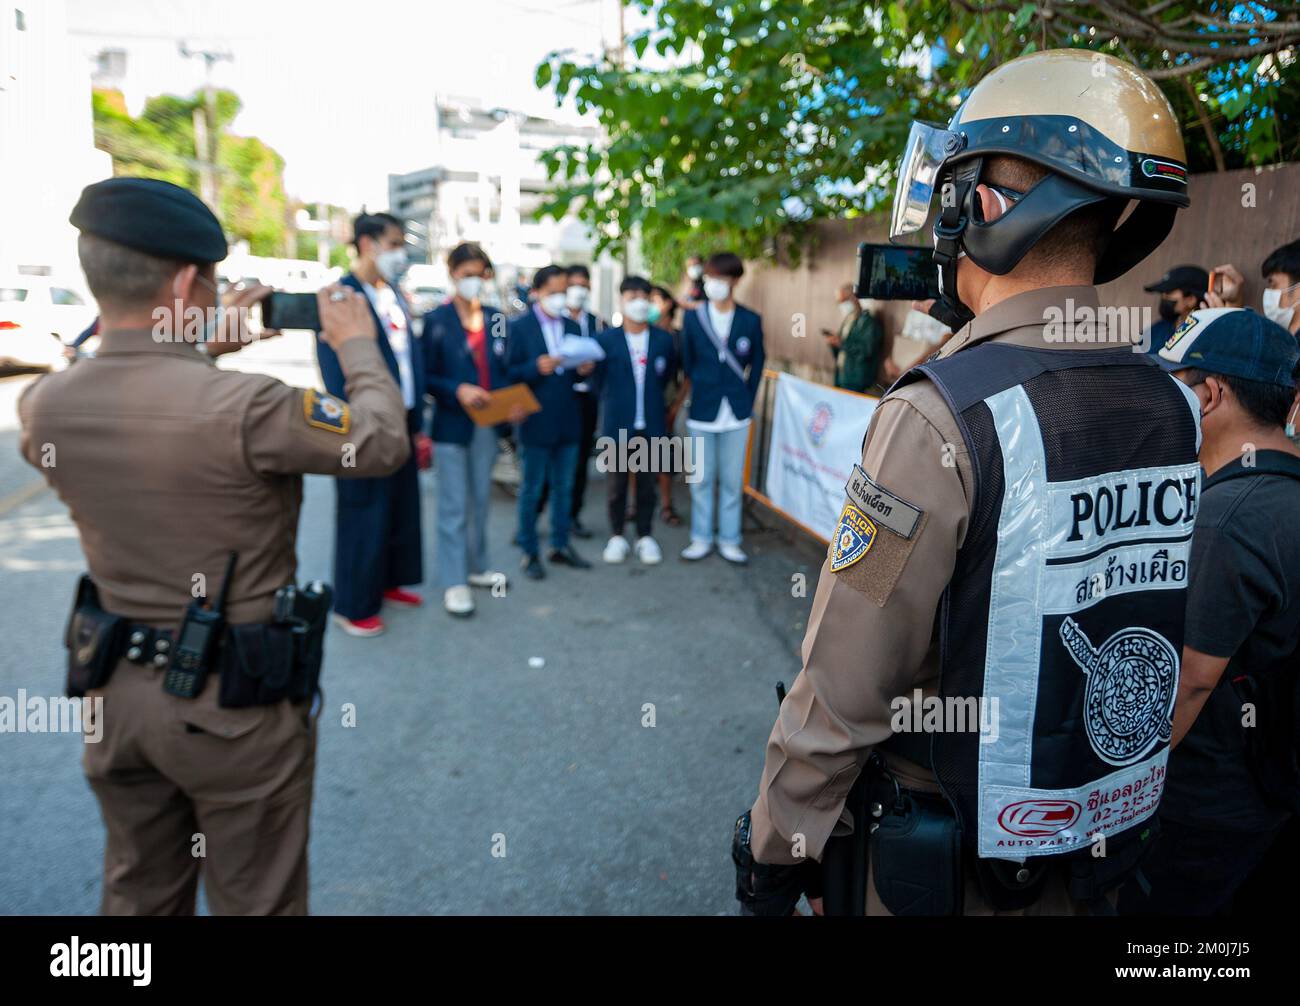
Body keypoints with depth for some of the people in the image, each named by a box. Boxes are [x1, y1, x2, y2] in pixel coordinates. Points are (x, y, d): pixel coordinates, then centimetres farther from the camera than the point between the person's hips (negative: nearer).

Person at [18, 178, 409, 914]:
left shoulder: (44, 406, -6)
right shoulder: (245, 406, -26)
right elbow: (385, 445, -13)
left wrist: (204, 349, 15)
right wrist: (357, 343, 1)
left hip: (115, 687, 6)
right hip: (236, 699, -5)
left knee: (138, 898, 25)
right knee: (256, 904, 14)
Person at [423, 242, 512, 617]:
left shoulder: (496, 319, 8)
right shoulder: (436, 320, -4)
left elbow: (503, 371, 9)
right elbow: (427, 375, -5)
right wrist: (458, 390, -21)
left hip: (488, 424, 5)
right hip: (452, 425, -4)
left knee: (480, 500, 15)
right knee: (454, 506, -1)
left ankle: (477, 567, 28)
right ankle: (453, 582, 6)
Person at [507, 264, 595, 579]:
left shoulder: (572, 326, 9)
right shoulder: (520, 327, -6)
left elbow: (574, 374, 13)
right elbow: (509, 374, -9)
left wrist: (583, 370, -9)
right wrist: (536, 368, -25)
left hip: (568, 420, 5)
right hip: (537, 421, -5)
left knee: (564, 487, 13)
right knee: (531, 490, 5)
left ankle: (560, 546, 26)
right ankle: (529, 552, 15)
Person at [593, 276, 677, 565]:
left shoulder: (664, 340, 1)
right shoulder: (606, 339, -5)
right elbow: (598, 378, 3)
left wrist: (651, 399, 12)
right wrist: (614, 403, 7)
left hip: (651, 425, 1)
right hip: (617, 425, -1)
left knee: (647, 483, 10)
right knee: (616, 484, 9)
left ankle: (645, 536, 23)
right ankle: (617, 536, 22)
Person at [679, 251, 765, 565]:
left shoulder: (751, 321, 0)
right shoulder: (693, 318, 0)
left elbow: (756, 364, 8)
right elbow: (687, 363, 6)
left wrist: (746, 400, 5)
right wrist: (698, 395, 5)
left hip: (736, 413, 0)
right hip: (703, 411, 0)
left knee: (732, 480, 6)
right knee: (702, 480, 8)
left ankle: (729, 540, 18)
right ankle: (701, 538, 20)